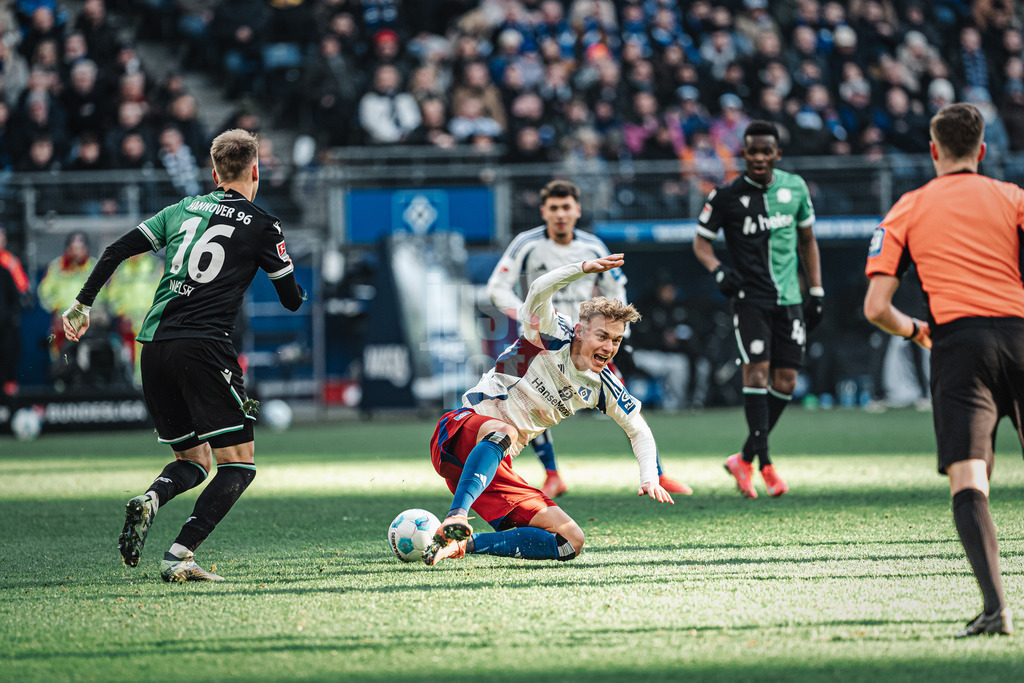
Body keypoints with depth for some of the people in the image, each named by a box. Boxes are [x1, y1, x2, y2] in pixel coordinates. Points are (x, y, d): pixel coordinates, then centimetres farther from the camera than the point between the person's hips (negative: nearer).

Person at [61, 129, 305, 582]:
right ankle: (180, 556, -17)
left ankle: (150, 499, -15)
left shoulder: (184, 209, 17)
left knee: (194, 459, 18)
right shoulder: (262, 227, 4)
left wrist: (82, 304, 20)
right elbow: (292, 301, 11)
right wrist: (297, 291, 34)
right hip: (204, 348, -6)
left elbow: (117, 250, 11)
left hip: (153, 349, 6)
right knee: (238, 463, 0)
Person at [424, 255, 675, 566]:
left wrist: (650, 479, 4)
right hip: (460, 433, -6)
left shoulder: (602, 386, 9)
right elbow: (539, 291, -28)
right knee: (504, 431, -43)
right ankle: (455, 519, -57)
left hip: (497, 466, 6)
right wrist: (584, 268, -41)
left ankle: (465, 543, -13)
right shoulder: (551, 335, -7)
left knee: (571, 542, -5)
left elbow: (639, 430, 21)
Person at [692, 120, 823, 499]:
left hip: (789, 299, 4)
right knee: (757, 370, -17)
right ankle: (764, 463, -15)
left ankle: (745, 460, 16)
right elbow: (701, 241, 5)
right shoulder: (727, 196, -3)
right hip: (750, 297, -4)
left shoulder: (795, 187, 7)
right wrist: (718, 270, -15)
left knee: (785, 382, 2)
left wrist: (816, 290, 14)